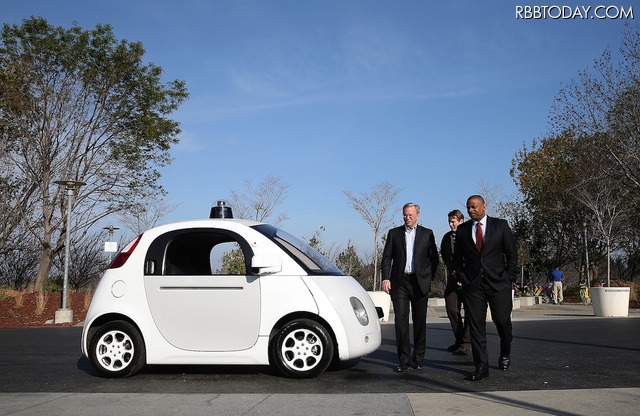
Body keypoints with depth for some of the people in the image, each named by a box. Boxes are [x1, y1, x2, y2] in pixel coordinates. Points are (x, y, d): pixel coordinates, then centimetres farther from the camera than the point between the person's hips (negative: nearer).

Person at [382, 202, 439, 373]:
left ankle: (418, 358, 18)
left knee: (420, 321, 5)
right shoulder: (394, 233, 9)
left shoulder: (427, 234, 8)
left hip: (419, 282, 0)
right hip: (399, 282, 0)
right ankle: (404, 360, 0)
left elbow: (434, 258, 10)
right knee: (401, 320, -6)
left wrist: (428, 278, 1)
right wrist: (385, 278, -5)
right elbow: (387, 257, 6)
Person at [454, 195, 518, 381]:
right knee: (476, 325, -1)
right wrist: (462, 279, 6)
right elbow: (457, 257, 15)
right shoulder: (462, 230, 9)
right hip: (472, 285, 2)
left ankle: (505, 354, 29)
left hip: (498, 283, -1)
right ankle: (481, 367, 4)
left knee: (502, 320, 0)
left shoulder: (501, 225, 4)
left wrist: (510, 279, 0)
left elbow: (511, 253, 5)